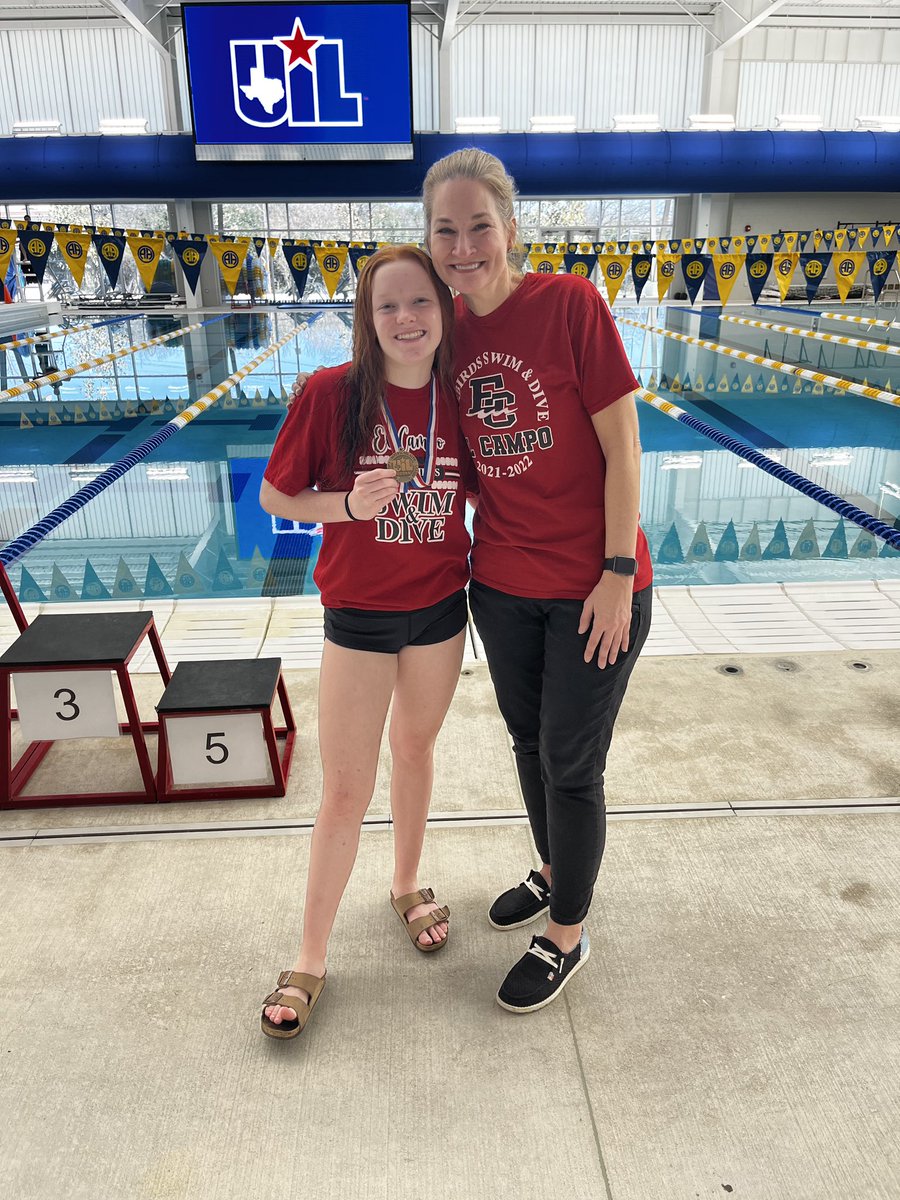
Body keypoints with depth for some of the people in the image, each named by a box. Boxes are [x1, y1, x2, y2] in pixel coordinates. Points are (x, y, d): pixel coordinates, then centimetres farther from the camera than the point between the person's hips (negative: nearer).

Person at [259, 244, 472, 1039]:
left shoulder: (459, 398, -4)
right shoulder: (332, 393, -14)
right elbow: (274, 496, -7)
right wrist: (349, 503, -24)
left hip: (441, 607, 3)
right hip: (359, 617, -3)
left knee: (416, 749, 21)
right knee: (346, 793, 3)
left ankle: (408, 885, 46)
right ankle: (312, 957, 22)